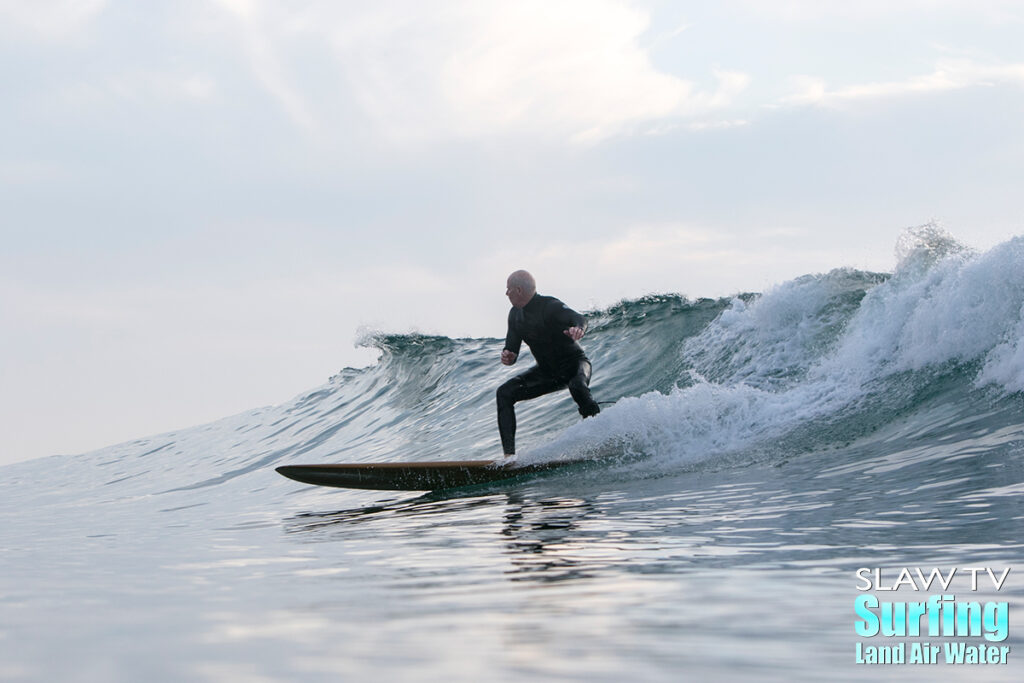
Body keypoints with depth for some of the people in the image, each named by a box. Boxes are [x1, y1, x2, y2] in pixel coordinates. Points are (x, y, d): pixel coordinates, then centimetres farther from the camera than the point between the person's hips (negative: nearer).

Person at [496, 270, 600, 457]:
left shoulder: (550, 306, -23)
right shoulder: (515, 315, 0)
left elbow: (578, 319, -40)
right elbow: (512, 348, 5)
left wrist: (578, 329, -66)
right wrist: (507, 356, -21)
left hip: (574, 363, -7)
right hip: (547, 371, 7)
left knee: (577, 386, -41)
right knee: (505, 393, -8)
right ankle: (509, 454, -14)